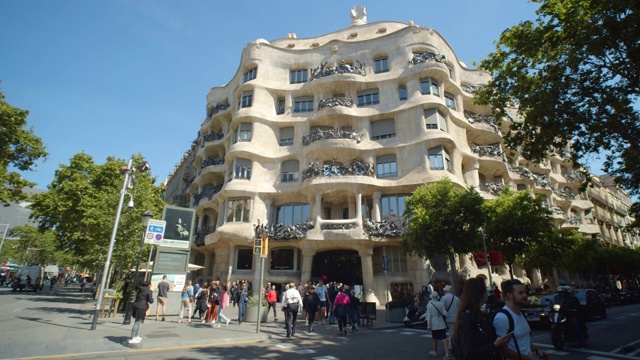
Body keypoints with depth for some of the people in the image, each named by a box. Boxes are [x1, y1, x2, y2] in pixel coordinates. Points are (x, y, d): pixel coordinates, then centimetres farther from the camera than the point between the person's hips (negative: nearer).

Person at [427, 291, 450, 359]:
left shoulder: (429, 305, -12)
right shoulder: (441, 304, -7)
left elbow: (429, 316, -11)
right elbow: (445, 313, -10)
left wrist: (429, 325, -5)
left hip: (434, 325, -1)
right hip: (442, 325, 1)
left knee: (435, 339, 15)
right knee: (444, 338, 0)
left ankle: (435, 352, 30)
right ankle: (447, 353, -11)